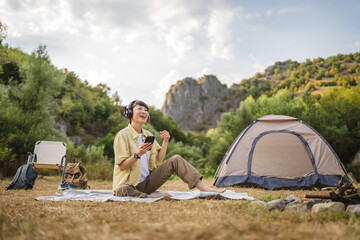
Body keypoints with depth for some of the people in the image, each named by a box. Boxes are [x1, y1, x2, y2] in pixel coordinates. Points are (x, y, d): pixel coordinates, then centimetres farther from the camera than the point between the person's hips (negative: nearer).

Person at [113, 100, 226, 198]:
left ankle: (204, 188, -12)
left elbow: (159, 160, 11)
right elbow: (121, 166, -17)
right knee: (121, 190, -43)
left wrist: (165, 141, -2)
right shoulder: (123, 135, -12)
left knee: (176, 160, -9)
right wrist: (137, 155, -32)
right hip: (130, 183, -6)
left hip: (147, 182, 6)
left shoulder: (148, 135, 11)